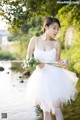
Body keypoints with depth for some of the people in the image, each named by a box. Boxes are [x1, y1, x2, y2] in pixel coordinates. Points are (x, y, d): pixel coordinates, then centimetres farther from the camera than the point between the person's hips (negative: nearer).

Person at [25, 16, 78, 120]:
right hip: (40, 78, 1)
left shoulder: (57, 43, -3)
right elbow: (28, 59, 0)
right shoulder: (35, 40, -2)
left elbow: (57, 61, 5)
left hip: (54, 77, -1)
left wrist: (64, 61, -17)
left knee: (56, 107, -2)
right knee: (46, 110, 11)